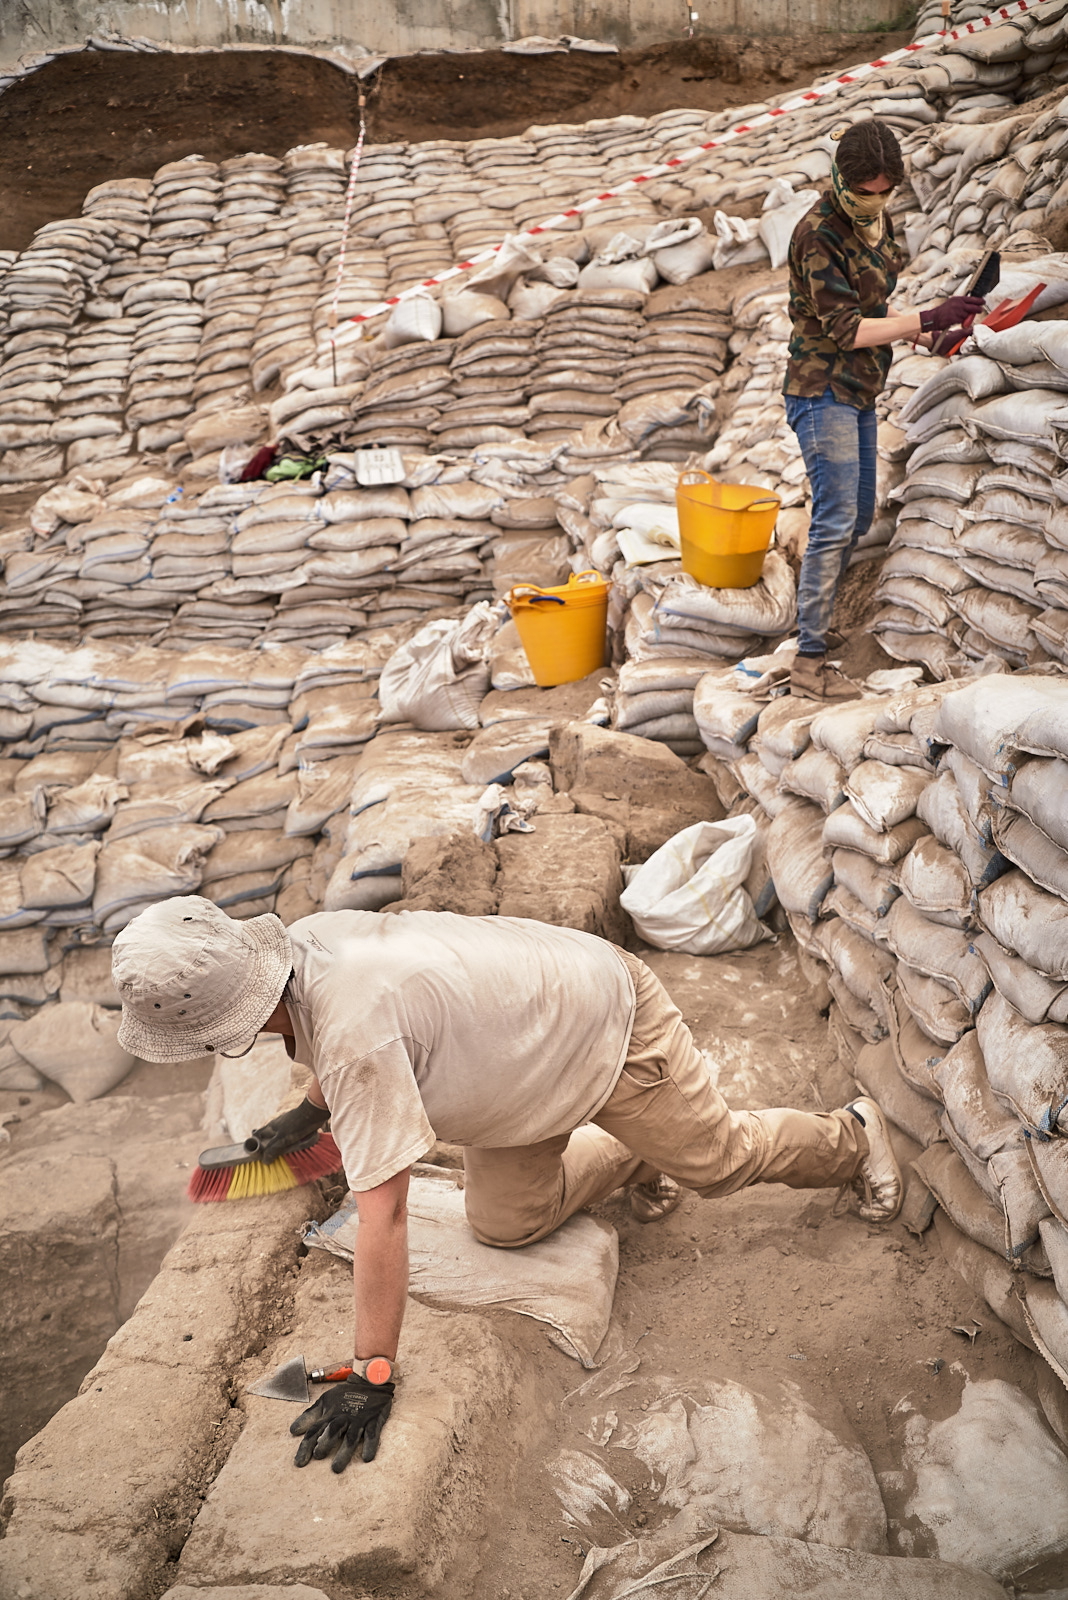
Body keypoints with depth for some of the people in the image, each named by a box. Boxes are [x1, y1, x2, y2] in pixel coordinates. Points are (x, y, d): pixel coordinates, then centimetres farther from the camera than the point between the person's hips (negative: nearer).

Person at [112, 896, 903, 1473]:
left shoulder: (352, 1032, -41)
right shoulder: (299, 944, -15)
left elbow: (381, 1216, -37)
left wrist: (371, 1378, -30)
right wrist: (310, 1112, 24)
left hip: (611, 1020, -7)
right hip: (537, 1037, 8)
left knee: (719, 1156, 12)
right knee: (504, 1223, 7)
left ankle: (853, 1137, 41)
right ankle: (634, 1155, 32)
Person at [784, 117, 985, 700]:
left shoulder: (877, 222, 10)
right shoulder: (819, 234, -17)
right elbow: (842, 328, -21)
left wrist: (925, 332, 7)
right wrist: (924, 319, -25)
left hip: (859, 392, 9)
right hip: (822, 391, -9)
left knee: (858, 516, 14)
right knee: (835, 520, -13)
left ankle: (815, 619, 27)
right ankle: (809, 663, -9)